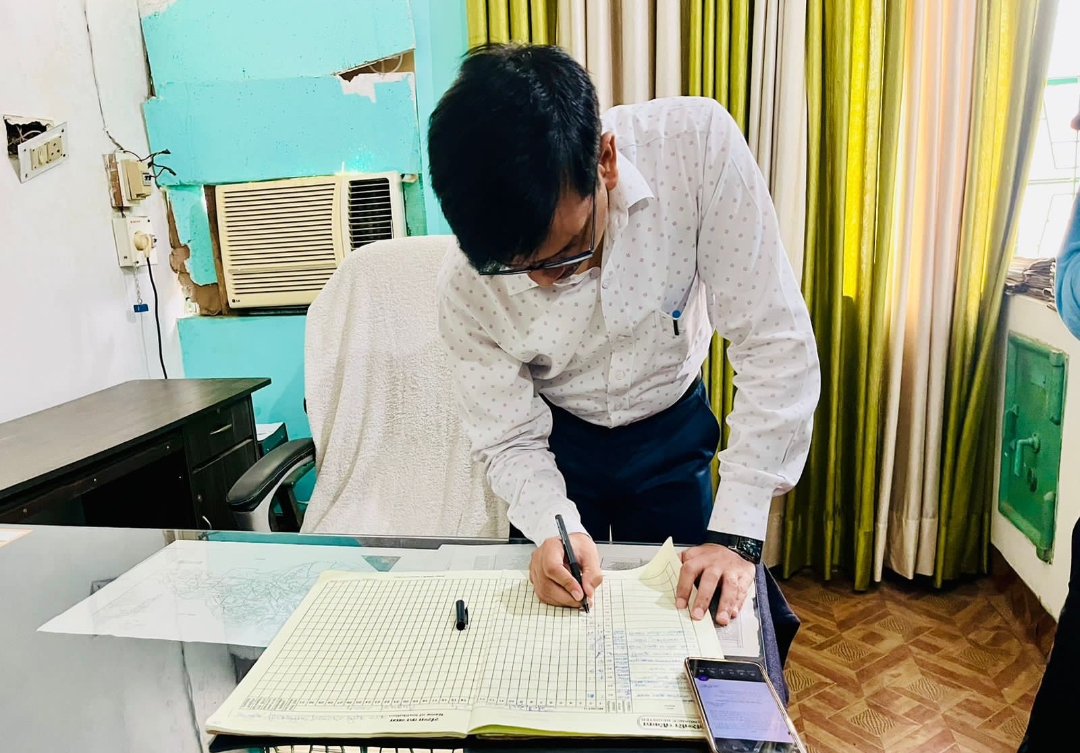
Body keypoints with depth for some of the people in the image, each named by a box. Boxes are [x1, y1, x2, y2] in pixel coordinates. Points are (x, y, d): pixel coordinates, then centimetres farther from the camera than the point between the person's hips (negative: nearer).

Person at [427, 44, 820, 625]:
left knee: (677, 613, 15)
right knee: (554, 611, 16)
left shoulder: (697, 146, -32)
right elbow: (509, 441, -15)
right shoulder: (468, 285, -28)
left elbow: (776, 344, -29)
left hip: (671, 429, 0)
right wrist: (554, 527, -35)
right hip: (558, 440, 0)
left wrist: (736, 535, -30)